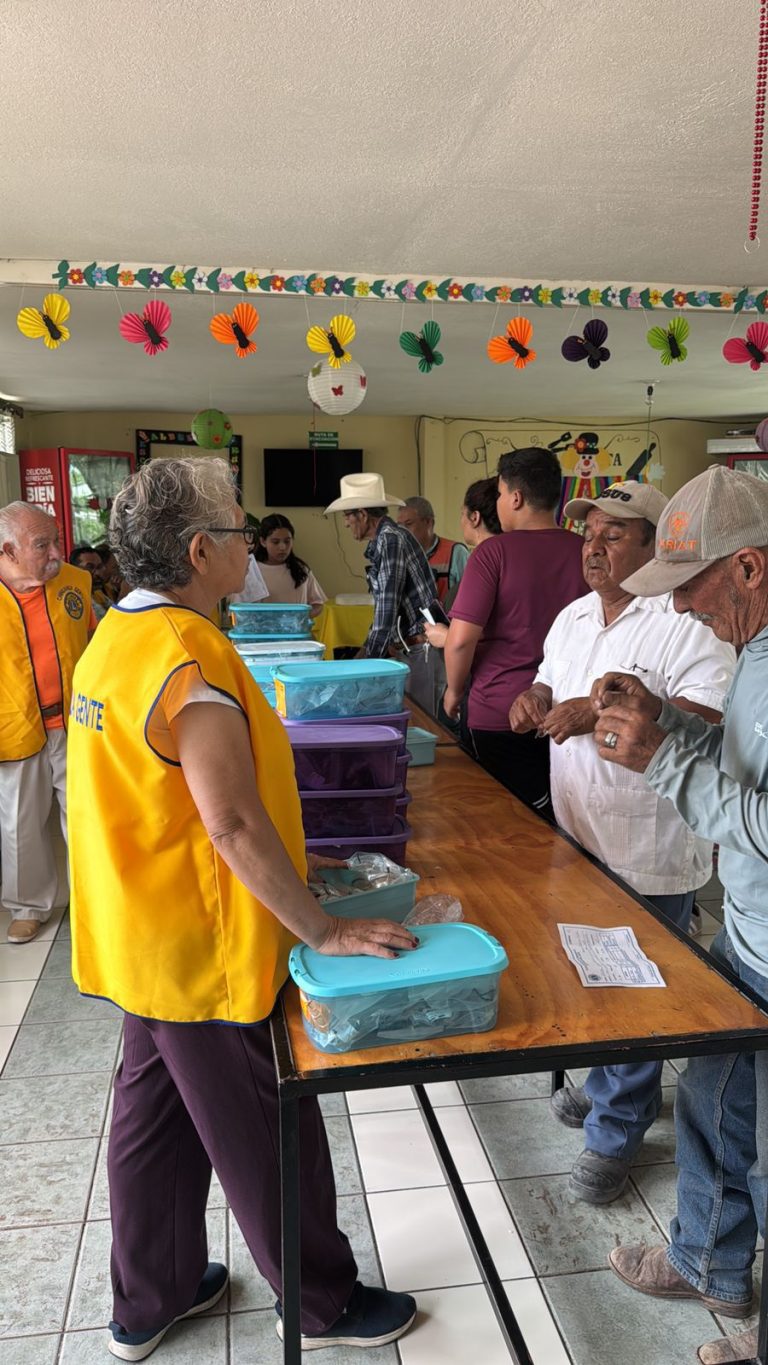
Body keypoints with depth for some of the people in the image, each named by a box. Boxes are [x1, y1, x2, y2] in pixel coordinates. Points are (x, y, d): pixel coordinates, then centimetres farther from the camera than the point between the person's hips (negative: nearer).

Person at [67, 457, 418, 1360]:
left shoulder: (115, 638, 5)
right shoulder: (191, 656, -26)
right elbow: (235, 824, -28)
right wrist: (322, 931, -19)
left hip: (141, 936, 10)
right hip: (204, 951, -9)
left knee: (155, 1113, 22)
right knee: (265, 1139, 10)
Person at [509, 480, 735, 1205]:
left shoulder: (688, 622, -16)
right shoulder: (573, 617, 10)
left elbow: (712, 720, -27)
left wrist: (605, 712, -31)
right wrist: (538, 698, -2)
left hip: (650, 852, -7)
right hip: (577, 835, 8)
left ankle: (617, 1131, 25)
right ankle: (607, 1081, 45)